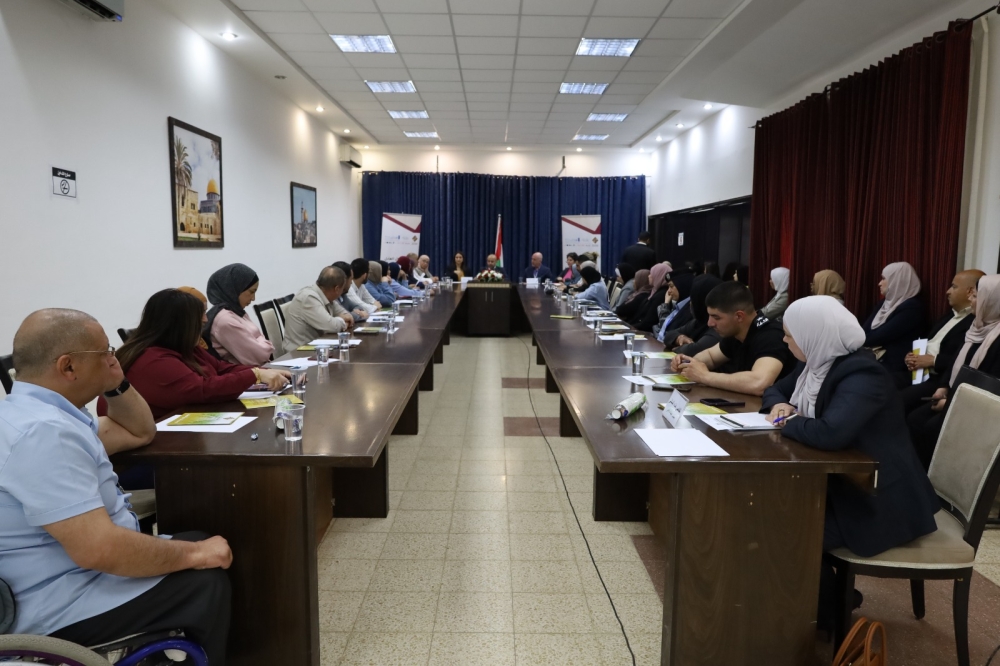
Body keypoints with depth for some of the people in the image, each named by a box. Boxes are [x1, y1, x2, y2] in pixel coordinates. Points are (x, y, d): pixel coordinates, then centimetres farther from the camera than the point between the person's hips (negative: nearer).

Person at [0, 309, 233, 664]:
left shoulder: (40, 411, 5)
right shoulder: (42, 431, -29)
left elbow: (139, 433, 18)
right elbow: (99, 549, -35)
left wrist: (116, 382, 1)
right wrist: (195, 554, -22)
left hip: (77, 569, 11)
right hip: (62, 606, -10)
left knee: (197, 541, 13)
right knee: (208, 580, -11)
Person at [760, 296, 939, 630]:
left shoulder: (861, 375, -26)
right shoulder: (817, 361, 2)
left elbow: (830, 433, -41)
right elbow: (776, 390, 18)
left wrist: (787, 422, -21)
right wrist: (778, 406, -6)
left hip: (878, 499, -9)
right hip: (839, 482, 9)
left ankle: (831, 614, 9)